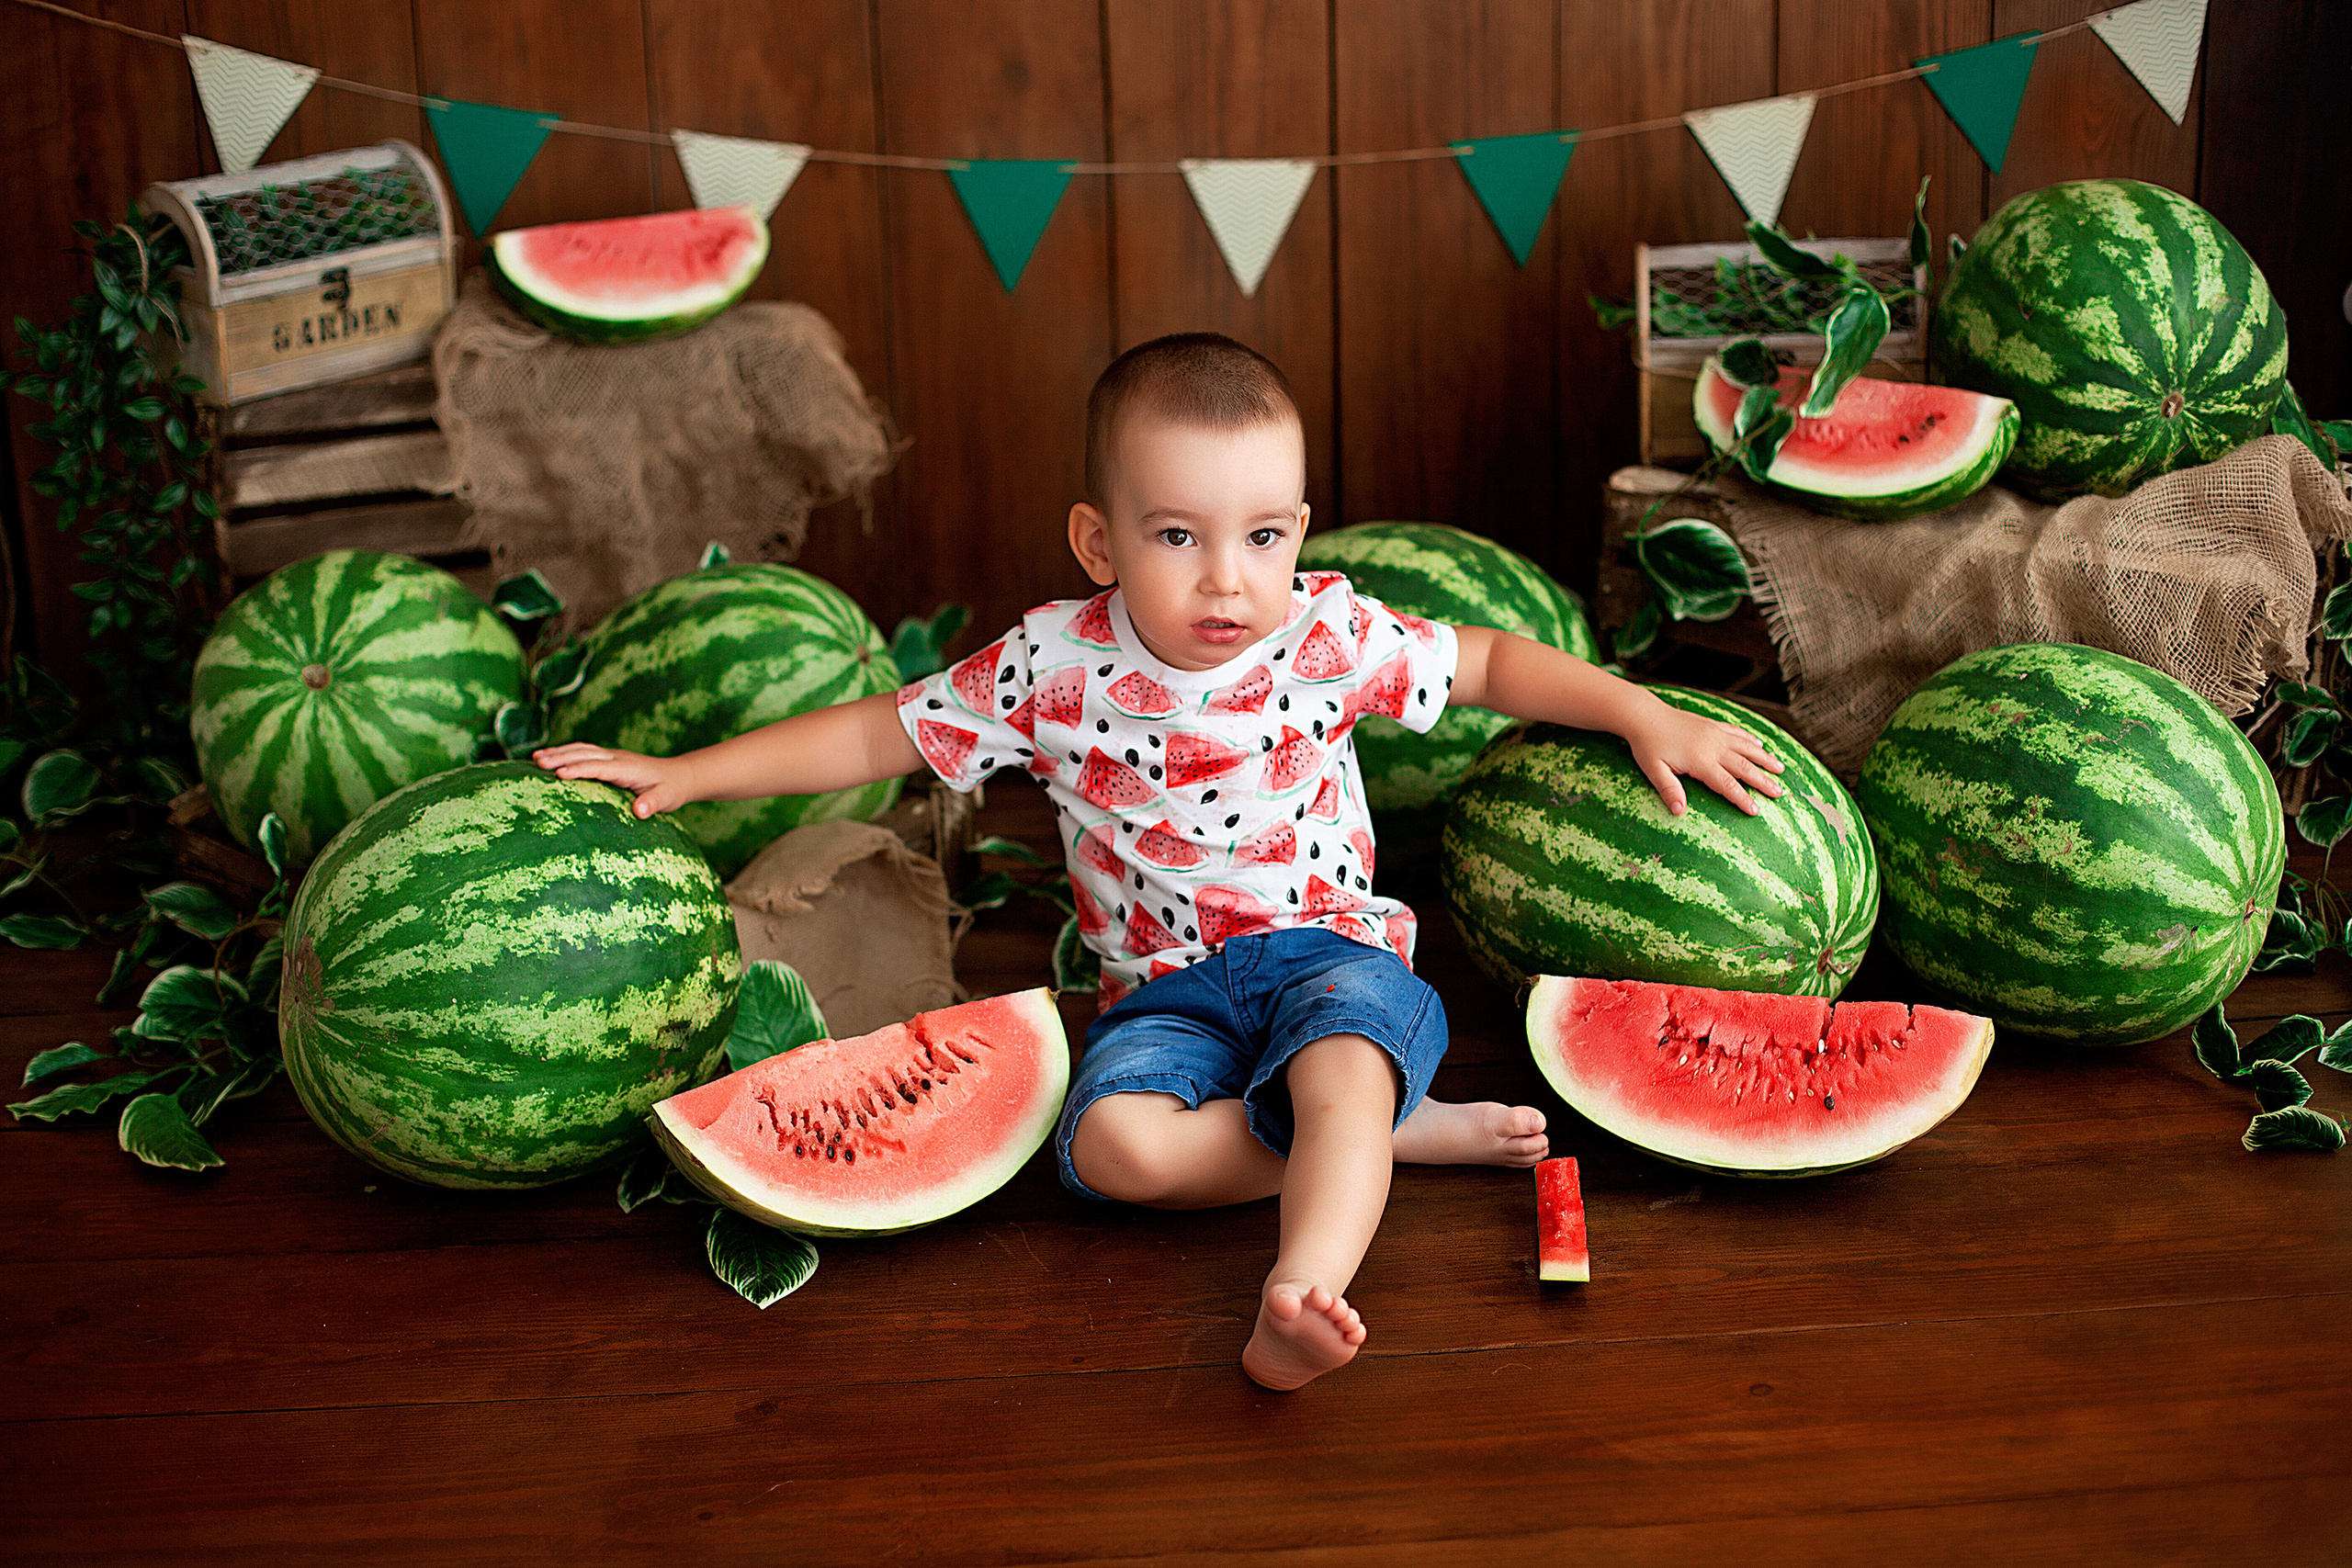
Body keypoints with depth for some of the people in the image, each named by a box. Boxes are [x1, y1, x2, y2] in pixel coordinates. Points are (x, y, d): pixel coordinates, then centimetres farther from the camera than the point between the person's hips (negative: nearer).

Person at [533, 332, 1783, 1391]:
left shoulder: (1332, 636, -6)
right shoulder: (1055, 665, -6)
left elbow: (1494, 662, 9)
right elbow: (877, 734, 2)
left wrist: (1644, 715, -1)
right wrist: (682, 773, 0)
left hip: (1329, 949, -1)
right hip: (1163, 992, 2)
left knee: (1341, 1062, -36)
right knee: (1114, 1143, -28)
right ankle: (1397, 1128, -17)